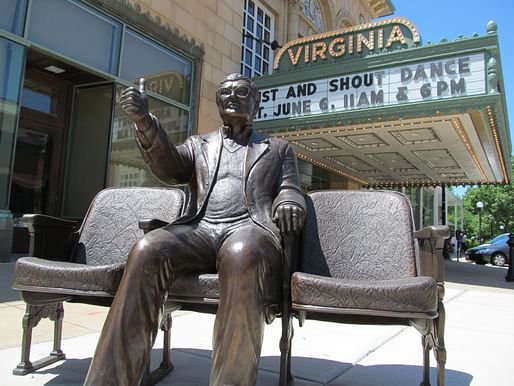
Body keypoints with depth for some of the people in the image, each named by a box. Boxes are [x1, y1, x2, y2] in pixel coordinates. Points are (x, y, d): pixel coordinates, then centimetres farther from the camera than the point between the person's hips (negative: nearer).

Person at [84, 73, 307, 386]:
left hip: (249, 228, -1)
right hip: (199, 229, 2)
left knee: (242, 256, -39)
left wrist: (288, 204, -13)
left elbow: (291, 192, 14)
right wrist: (144, 121, -12)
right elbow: (169, 168, 7)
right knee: (147, 251, -30)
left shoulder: (279, 149, 25)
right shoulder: (199, 145, 27)